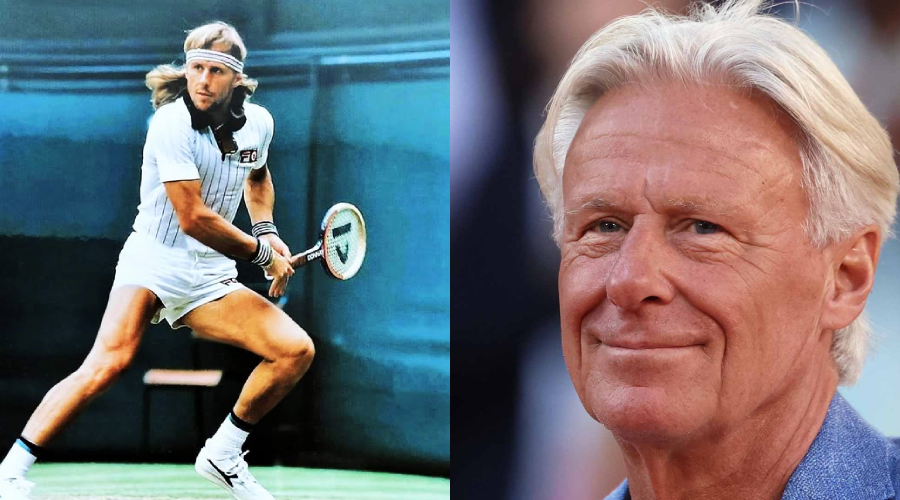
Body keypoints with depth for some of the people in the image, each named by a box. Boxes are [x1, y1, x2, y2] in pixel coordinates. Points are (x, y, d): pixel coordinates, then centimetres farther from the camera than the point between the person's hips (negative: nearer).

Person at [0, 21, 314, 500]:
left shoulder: (257, 123, 2)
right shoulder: (171, 124, -18)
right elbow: (194, 219, -21)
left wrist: (266, 228, 9)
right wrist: (263, 253, -11)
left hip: (211, 276, 6)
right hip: (152, 263, -6)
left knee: (297, 350, -9)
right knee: (109, 361, -29)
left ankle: (223, 455, 9)